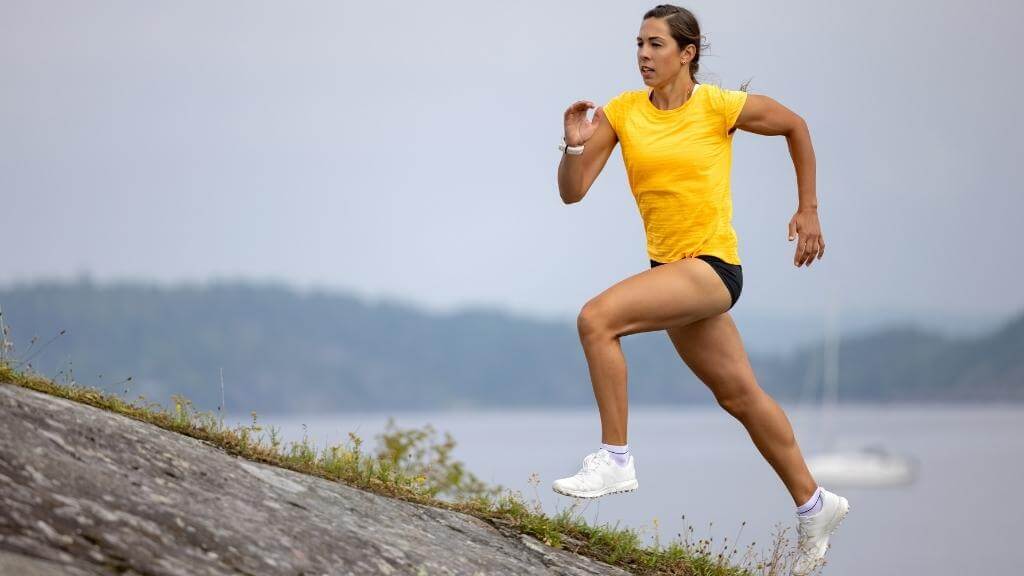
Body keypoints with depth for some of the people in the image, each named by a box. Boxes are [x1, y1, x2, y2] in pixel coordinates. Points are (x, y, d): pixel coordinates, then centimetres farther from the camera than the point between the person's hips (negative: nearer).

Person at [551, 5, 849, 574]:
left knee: (597, 318, -24)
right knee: (739, 394, 14)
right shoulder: (622, 111, 2)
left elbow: (795, 125, 7)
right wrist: (576, 145, -18)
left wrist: (808, 210, 8)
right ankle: (814, 505, 29)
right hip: (671, 267, 6)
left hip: (713, 265, -6)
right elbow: (572, 191, 1)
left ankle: (614, 459, -18)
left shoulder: (718, 105, -9)